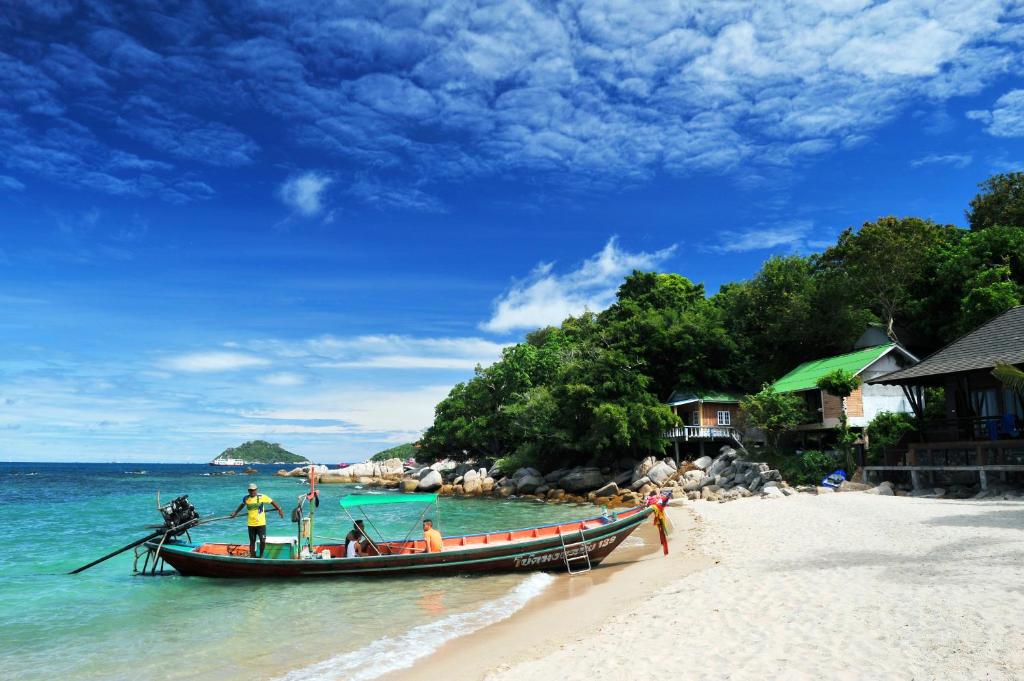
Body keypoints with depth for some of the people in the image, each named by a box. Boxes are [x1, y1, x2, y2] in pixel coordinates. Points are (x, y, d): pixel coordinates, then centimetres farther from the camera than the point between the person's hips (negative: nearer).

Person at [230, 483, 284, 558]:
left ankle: (261, 555, 16)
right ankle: (252, 556, 21)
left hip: (261, 523, -3)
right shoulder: (246, 498, 2)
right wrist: (235, 513, 33)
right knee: (252, 541, 11)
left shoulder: (262, 497, -9)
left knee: (263, 540, -5)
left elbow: (272, 502, -1)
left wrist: (279, 510, -2)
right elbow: (242, 505, 24)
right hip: (251, 524, 3)